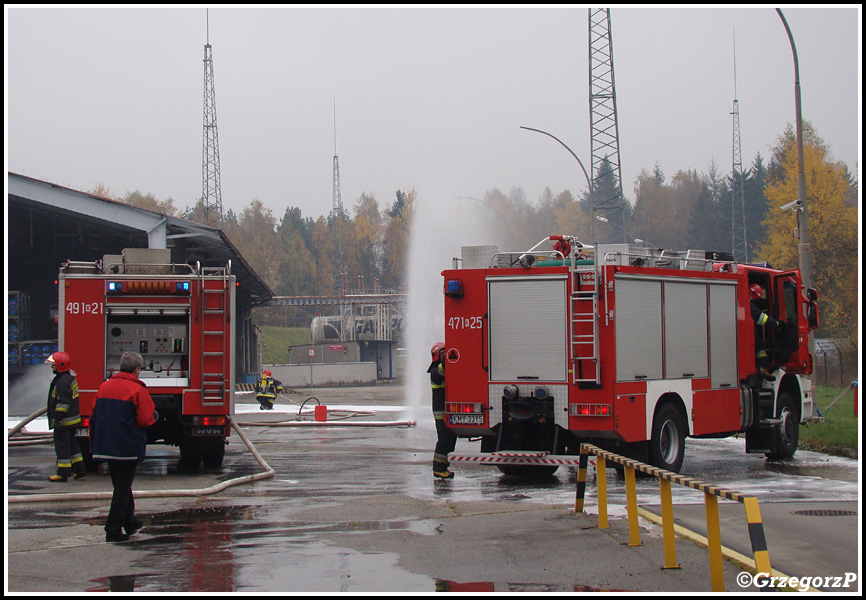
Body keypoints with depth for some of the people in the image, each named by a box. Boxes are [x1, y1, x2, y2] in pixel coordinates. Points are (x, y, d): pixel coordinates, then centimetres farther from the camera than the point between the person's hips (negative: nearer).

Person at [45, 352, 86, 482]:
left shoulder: (63, 381, -20)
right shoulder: (70, 377, 14)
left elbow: (63, 402, -24)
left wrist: (57, 418, -23)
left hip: (64, 421, -10)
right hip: (73, 419, 10)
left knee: (62, 445, -3)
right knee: (71, 444, 17)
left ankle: (63, 473, 2)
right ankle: (79, 469, 20)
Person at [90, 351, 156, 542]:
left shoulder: (104, 387, 7)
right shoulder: (137, 390, -12)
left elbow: (94, 417, 10)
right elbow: (145, 420, -15)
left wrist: (94, 443, 18)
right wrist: (154, 415, 8)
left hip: (106, 446, 6)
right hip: (128, 446, -6)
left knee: (121, 484, 20)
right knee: (123, 486, 0)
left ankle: (129, 521, 31)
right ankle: (113, 530, -3)